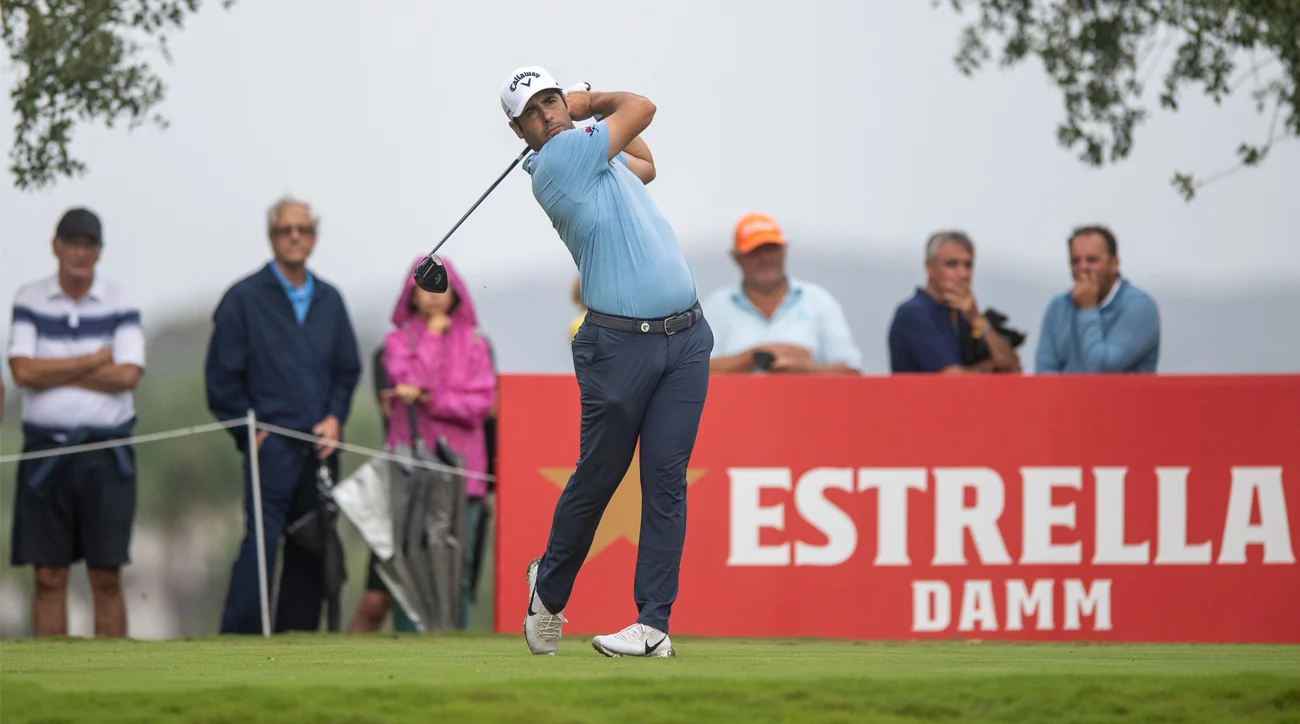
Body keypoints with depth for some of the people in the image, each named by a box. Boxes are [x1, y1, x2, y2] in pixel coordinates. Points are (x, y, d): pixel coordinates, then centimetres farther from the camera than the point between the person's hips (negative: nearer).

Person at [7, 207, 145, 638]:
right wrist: (96, 360, -8)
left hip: (106, 453, -1)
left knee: (107, 577, -1)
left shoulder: (120, 304, 3)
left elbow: (127, 375, -10)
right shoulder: (29, 301, 4)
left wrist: (55, 372, -8)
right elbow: (22, 372, -9)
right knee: (48, 577, 1)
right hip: (45, 452, 1)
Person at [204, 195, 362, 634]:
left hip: (320, 447, 5)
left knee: (312, 550, 5)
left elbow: (348, 369, 19)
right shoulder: (244, 298, 2)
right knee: (261, 543, -14)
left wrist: (335, 418, 3)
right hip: (270, 445, -5)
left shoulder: (329, 301, 15)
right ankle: (240, 637, -15)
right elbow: (222, 376, 0)